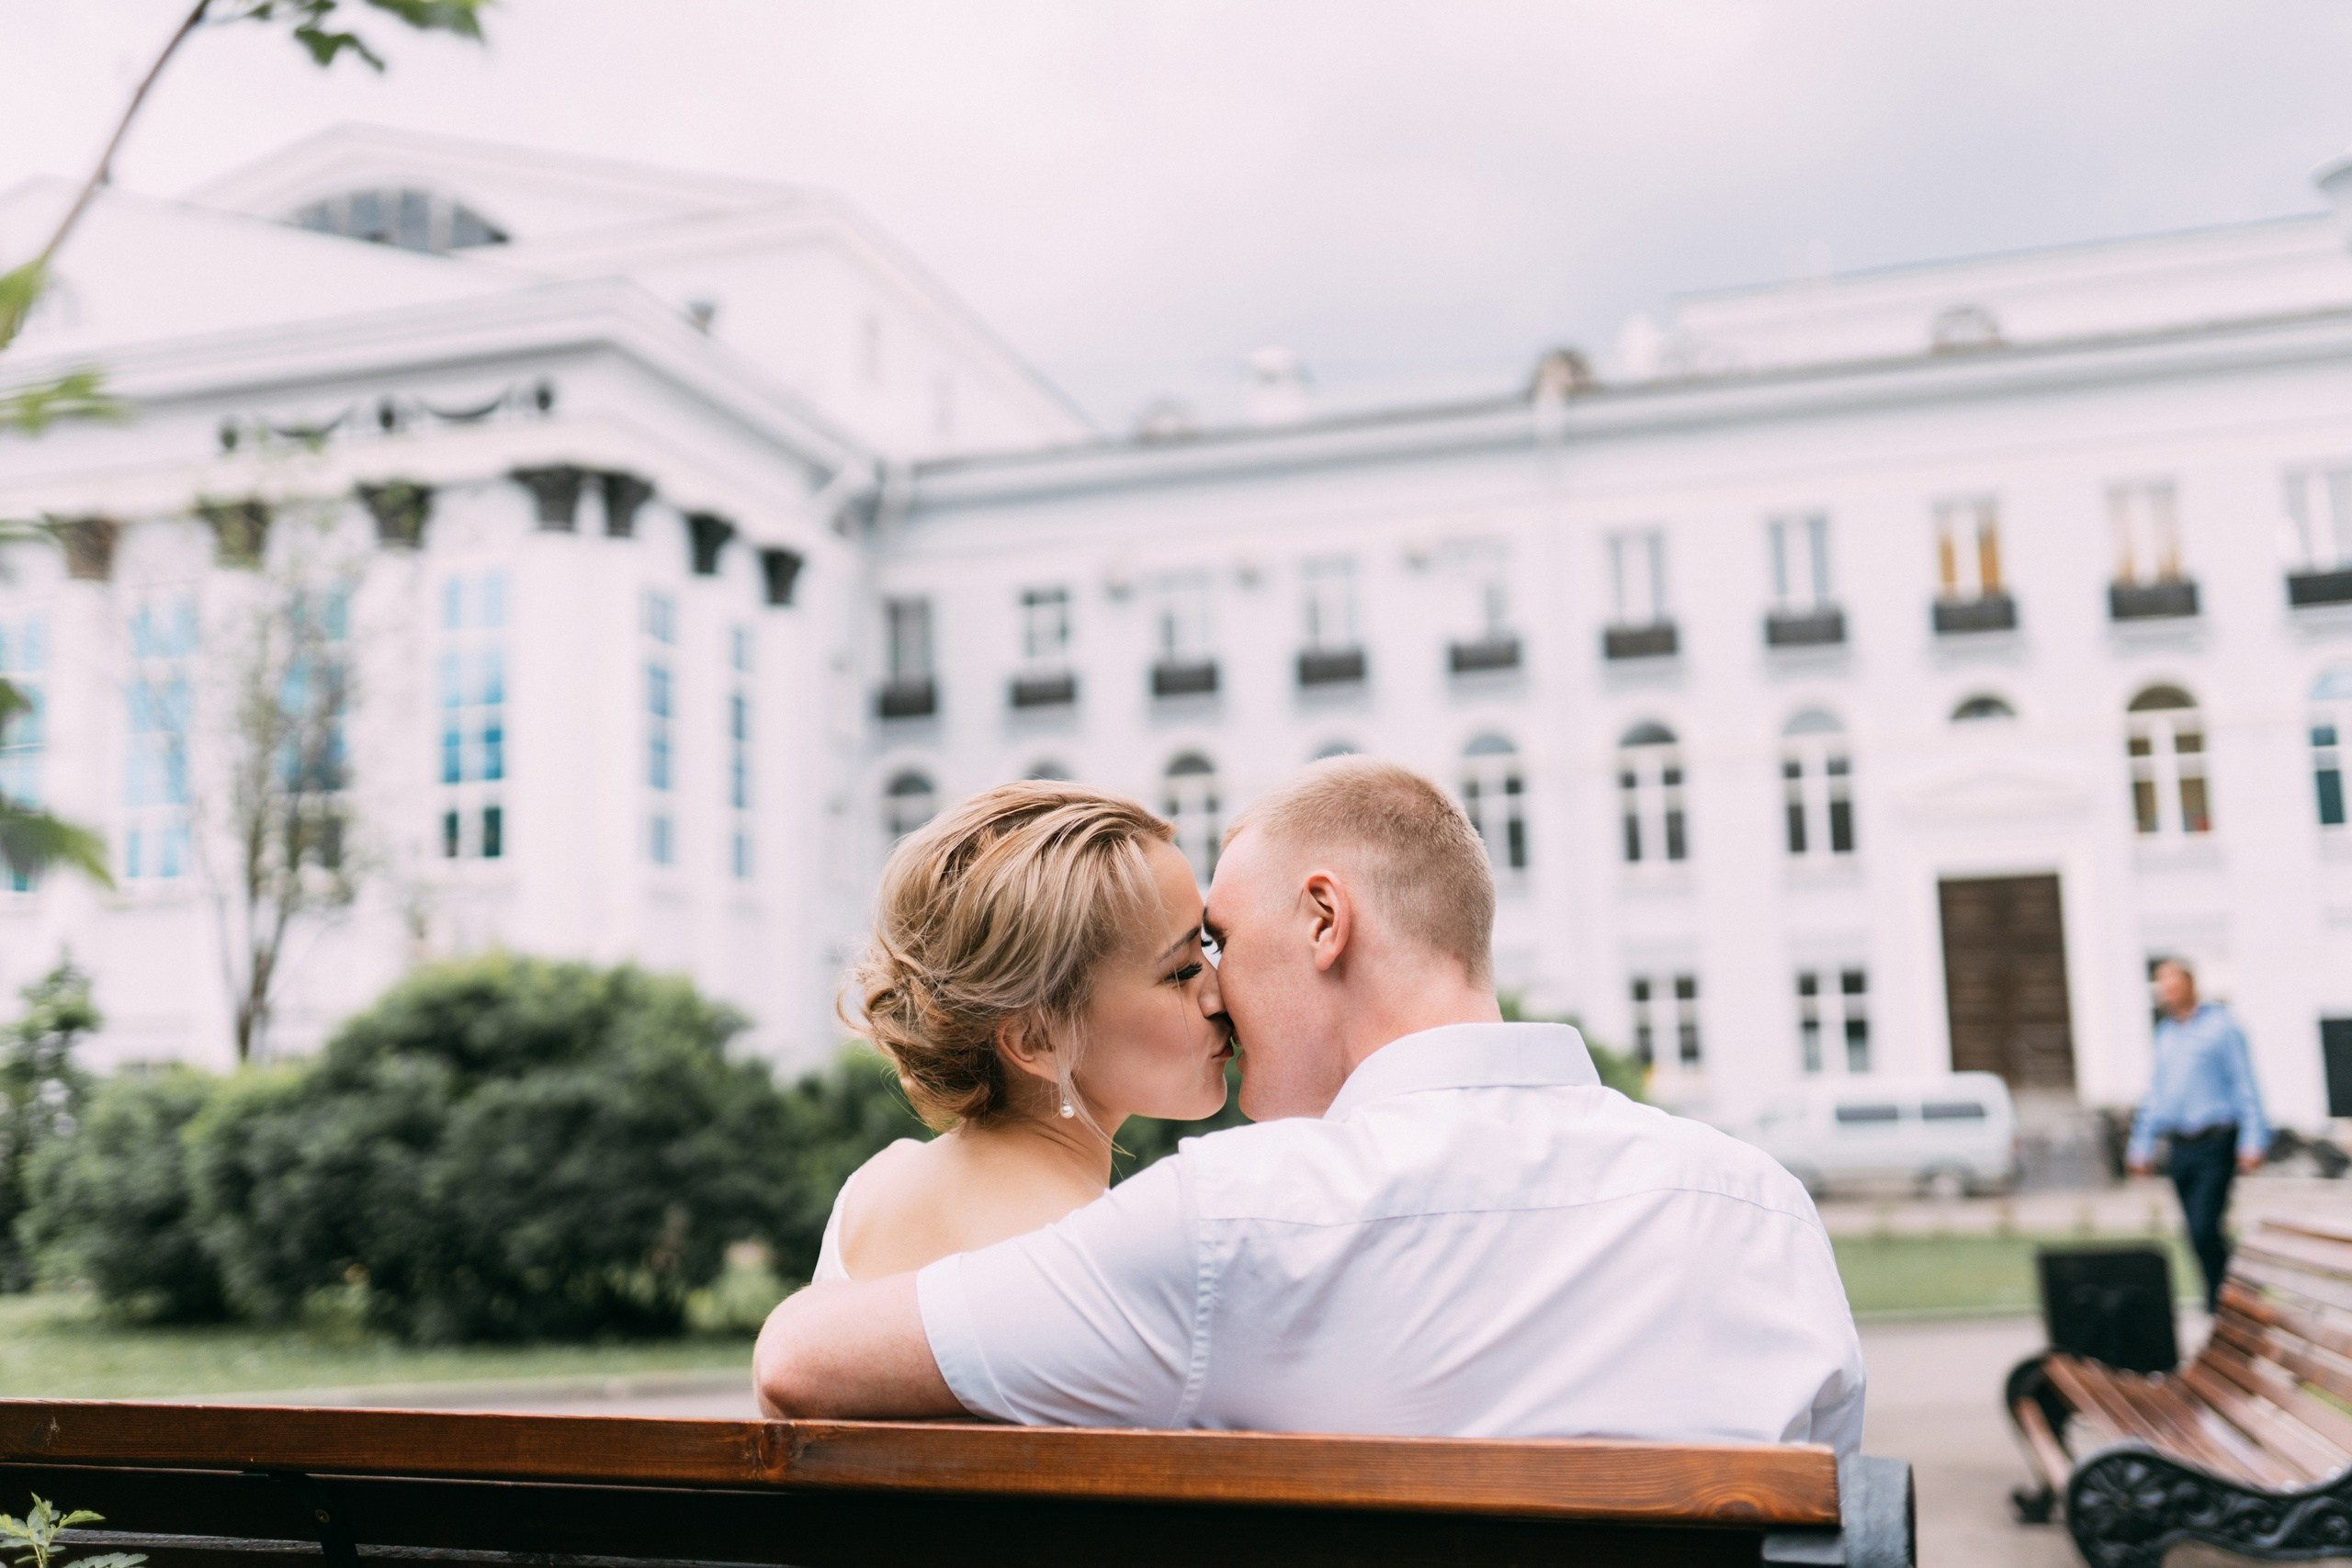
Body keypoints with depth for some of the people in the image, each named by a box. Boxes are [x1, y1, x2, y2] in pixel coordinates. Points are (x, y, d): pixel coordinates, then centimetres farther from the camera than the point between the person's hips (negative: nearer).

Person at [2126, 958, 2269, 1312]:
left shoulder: (2220, 1024, -2)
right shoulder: (2165, 1033, 16)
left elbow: (2245, 1084, -6)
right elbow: (2155, 1093, 20)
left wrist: (2253, 1140, -12)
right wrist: (2141, 1146, 17)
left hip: (2215, 1144, -6)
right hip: (2182, 1146, 6)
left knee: (2204, 1228, -15)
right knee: (2197, 1234, 7)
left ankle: (2220, 1304, -4)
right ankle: (2221, 1300, 17)